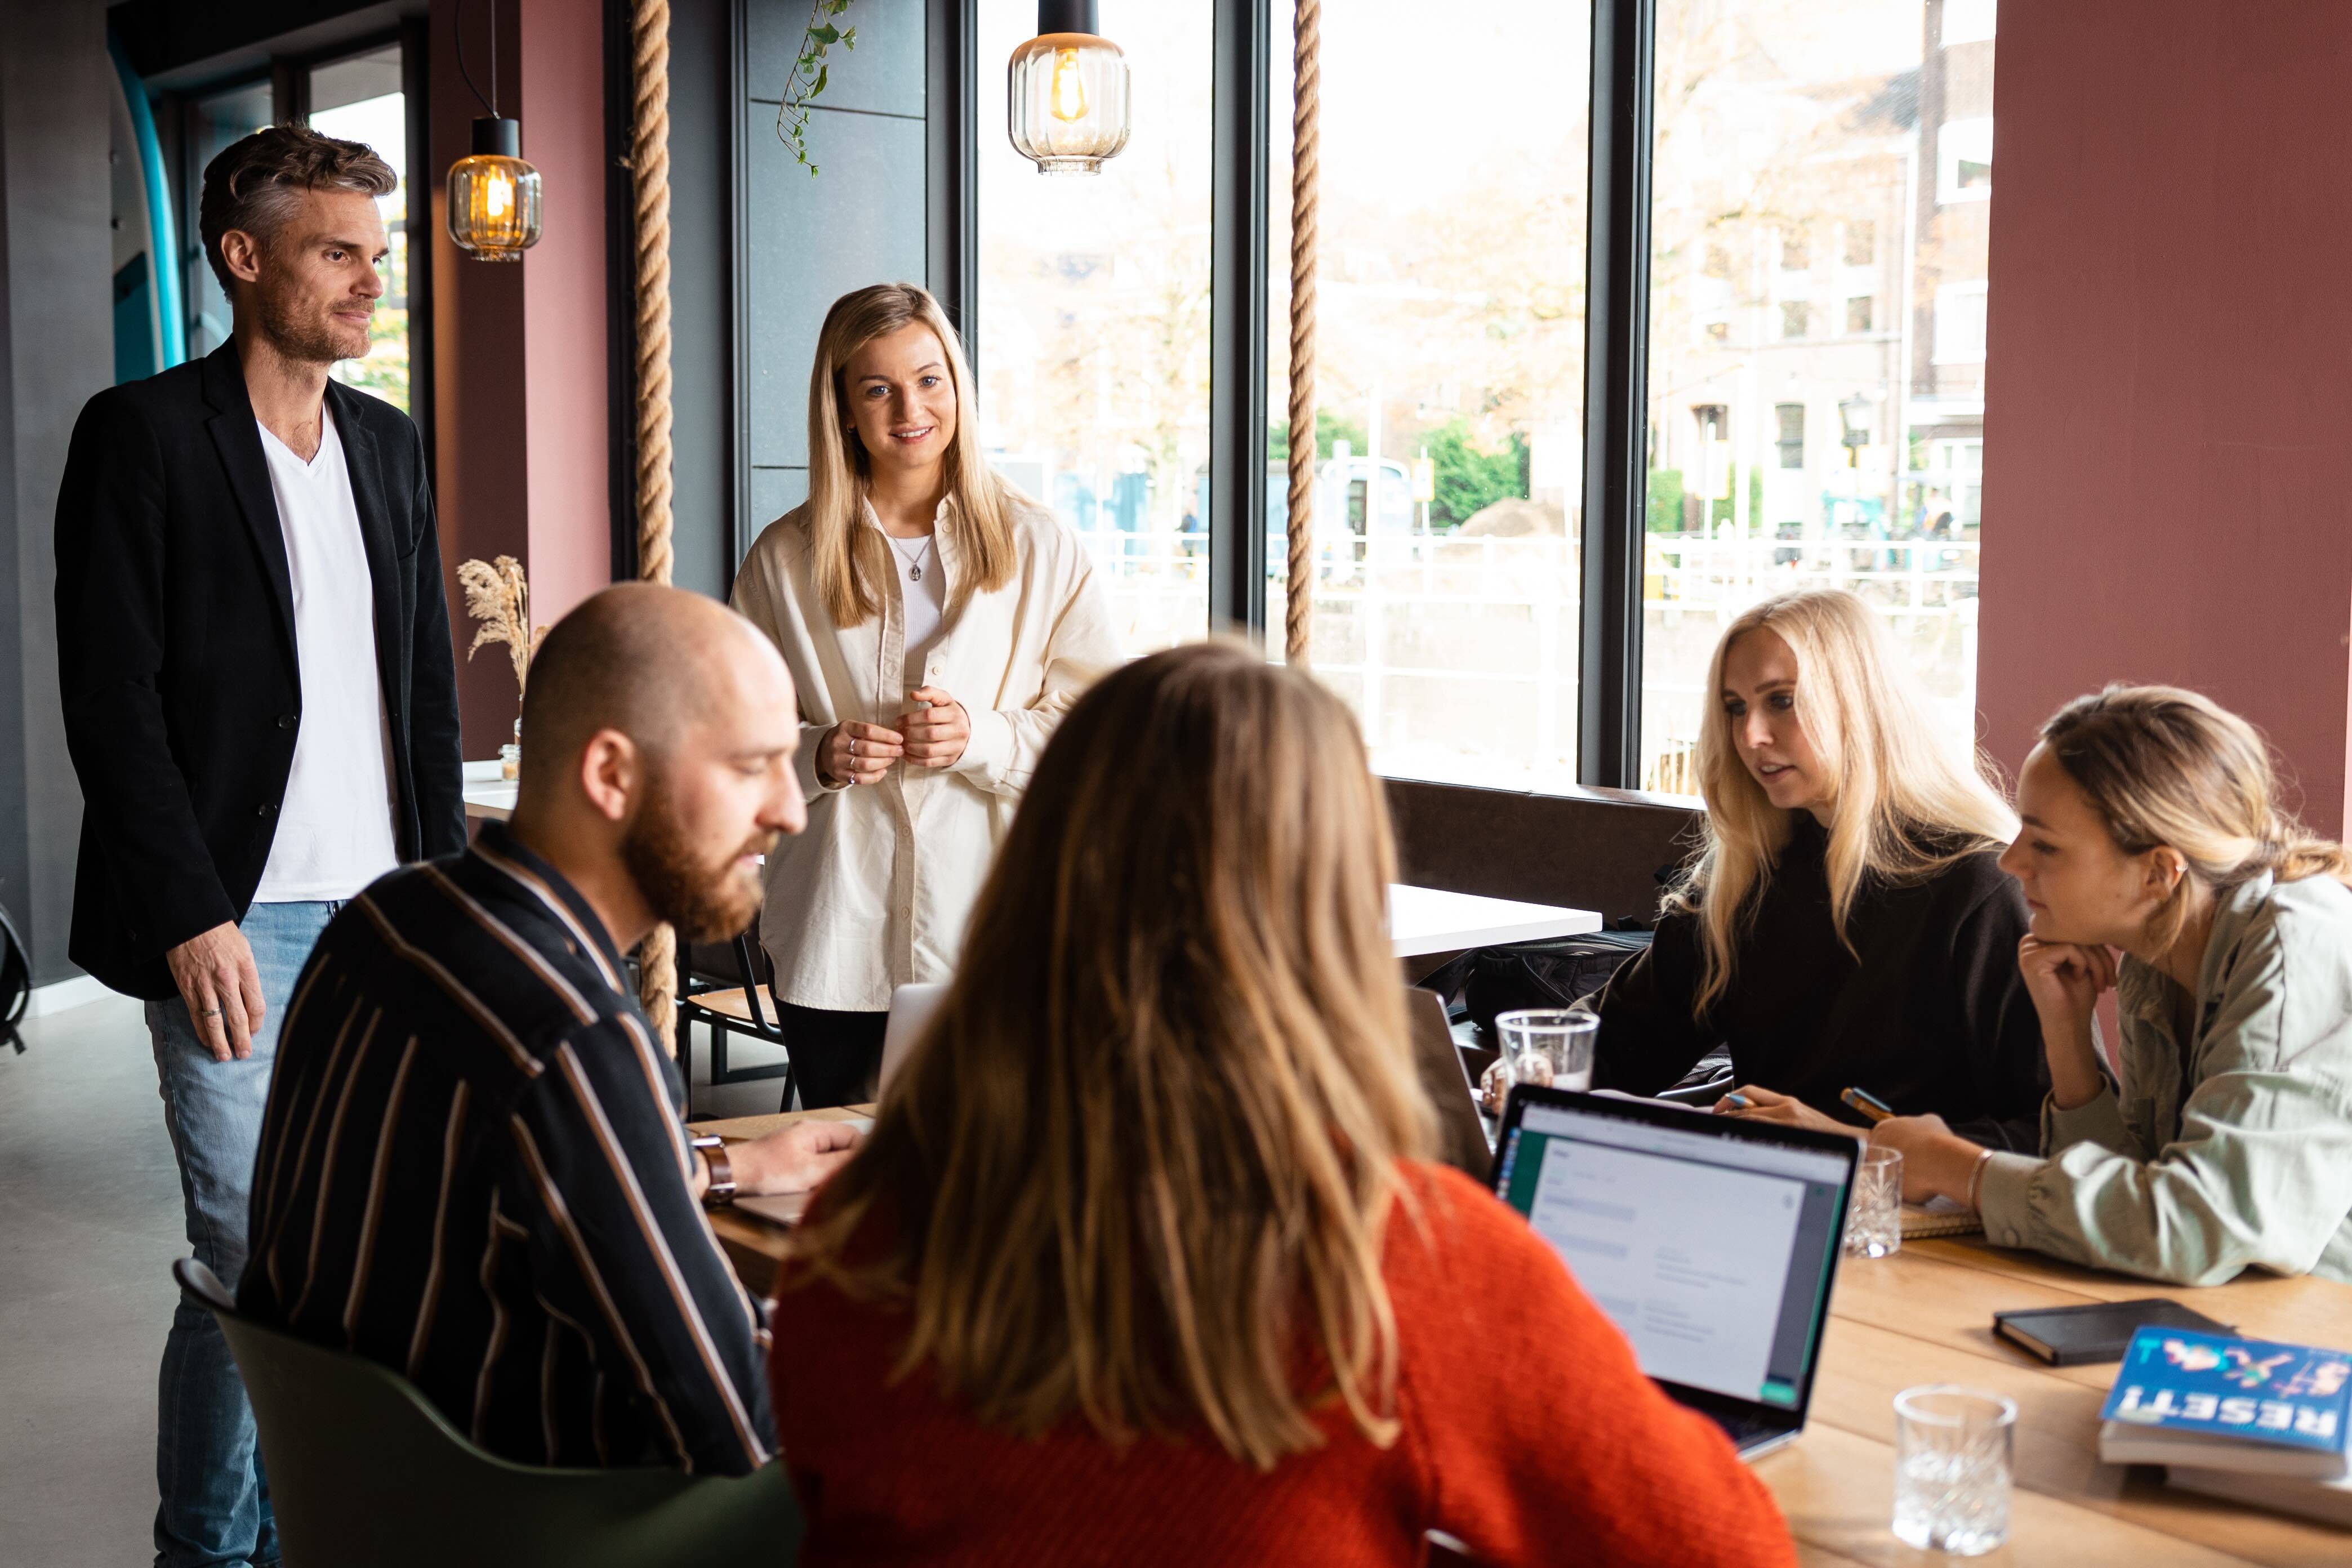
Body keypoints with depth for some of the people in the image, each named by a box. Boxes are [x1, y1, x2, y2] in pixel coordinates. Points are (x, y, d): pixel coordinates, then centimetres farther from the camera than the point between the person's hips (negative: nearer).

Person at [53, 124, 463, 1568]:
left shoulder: (391, 446, 14)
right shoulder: (144, 434, -4)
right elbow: (112, 699, -9)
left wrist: (449, 880, 10)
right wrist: (192, 914, -14)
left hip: (386, 911, 6)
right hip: (237, 919, -6)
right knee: (258, 1256, -5)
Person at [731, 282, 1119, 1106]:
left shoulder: (1040, 547, 4)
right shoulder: (784, 559, 7)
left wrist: (983, 739, -13)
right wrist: (816, 756, -9)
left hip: (993, 936, -1)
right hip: (836, 942, 1)